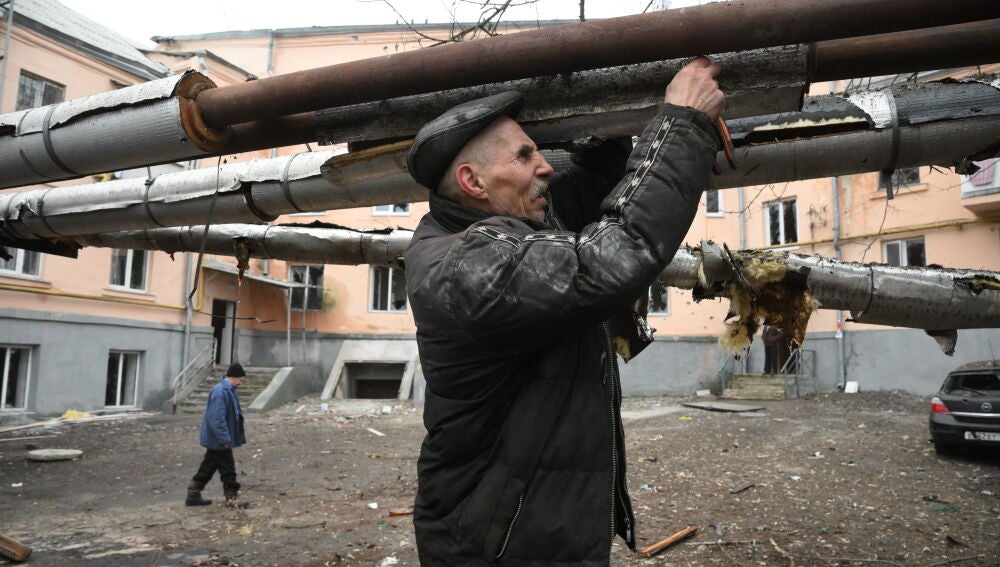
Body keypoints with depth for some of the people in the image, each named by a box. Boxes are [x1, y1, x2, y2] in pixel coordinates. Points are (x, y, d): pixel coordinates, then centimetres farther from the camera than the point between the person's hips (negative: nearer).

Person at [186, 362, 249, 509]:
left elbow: (234, 416, 20)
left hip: (215, 441, 10)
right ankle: (232, 498, 7)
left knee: (208, 467, 17)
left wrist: (239, 437, 21)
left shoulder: (228, 391, 11)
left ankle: (193, 495, 27)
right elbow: (217, 419, -26)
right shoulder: (220, 392, -22)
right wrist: (224, 439, -24)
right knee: (228, 469, -1)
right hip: (219, 441, -10)